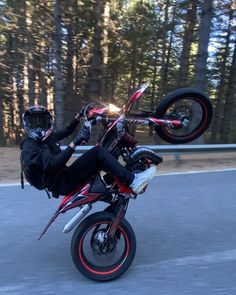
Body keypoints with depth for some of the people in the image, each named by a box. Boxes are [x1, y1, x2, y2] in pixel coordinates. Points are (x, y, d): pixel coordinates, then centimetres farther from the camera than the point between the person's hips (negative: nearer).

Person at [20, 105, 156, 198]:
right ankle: (133, 181, -24)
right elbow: (54, 164, -29)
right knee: (98, 152, -21)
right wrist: (75, 142, -34)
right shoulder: (29, 148, -14)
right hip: (61, 184, -9)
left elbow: (66, 131, 27)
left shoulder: (47, 137, 13)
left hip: (64, 175, 9)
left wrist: (80, 115, 20)